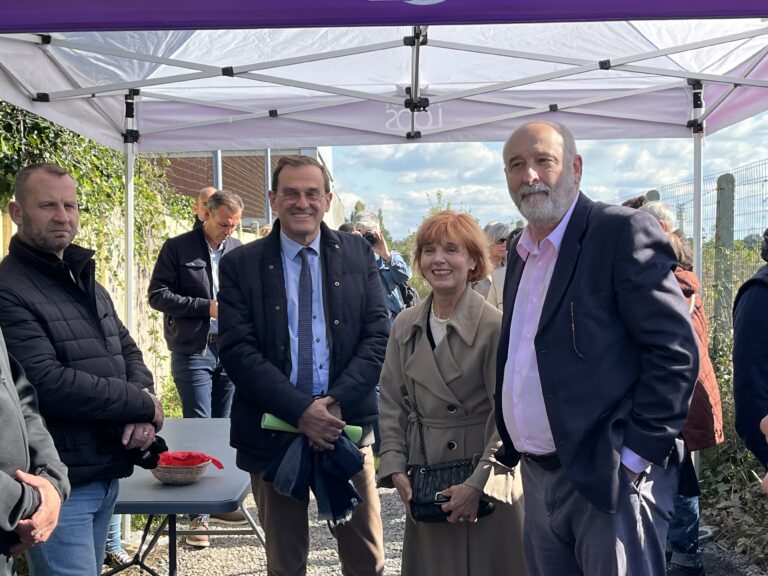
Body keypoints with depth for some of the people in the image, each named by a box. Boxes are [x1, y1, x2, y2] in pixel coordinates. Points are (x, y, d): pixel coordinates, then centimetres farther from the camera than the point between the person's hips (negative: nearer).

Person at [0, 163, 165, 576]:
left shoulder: (87, 283, 15)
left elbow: (129, 352, 15)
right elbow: (48, 385, -24)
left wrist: (143, 407, -7)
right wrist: (142, 404, -13)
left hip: (106, 474, 8)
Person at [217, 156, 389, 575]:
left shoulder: (358, 254, 4)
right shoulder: (240, 265, -1)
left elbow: (377, 338, -1)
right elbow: (238, 351, -8)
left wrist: (336, 404, -14)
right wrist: (301, 410, -18)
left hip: (347, 426, 1)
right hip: (273, 432, -1)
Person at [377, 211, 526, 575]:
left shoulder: (494, 326, -12)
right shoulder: (405, 326, 4)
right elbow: (392, 404, 7)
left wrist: (479, 484, -16)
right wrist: (395, 468, -2)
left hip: (487, 481, -4)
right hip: (423, 483, 4)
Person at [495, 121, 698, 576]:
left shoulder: (624, 231, -10)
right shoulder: (521, 252, 14)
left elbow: (675, 351, -15)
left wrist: (636, 458, -16)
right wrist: (511, 448, 11)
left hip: (612, 479, -7)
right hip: (539, 479, 7)